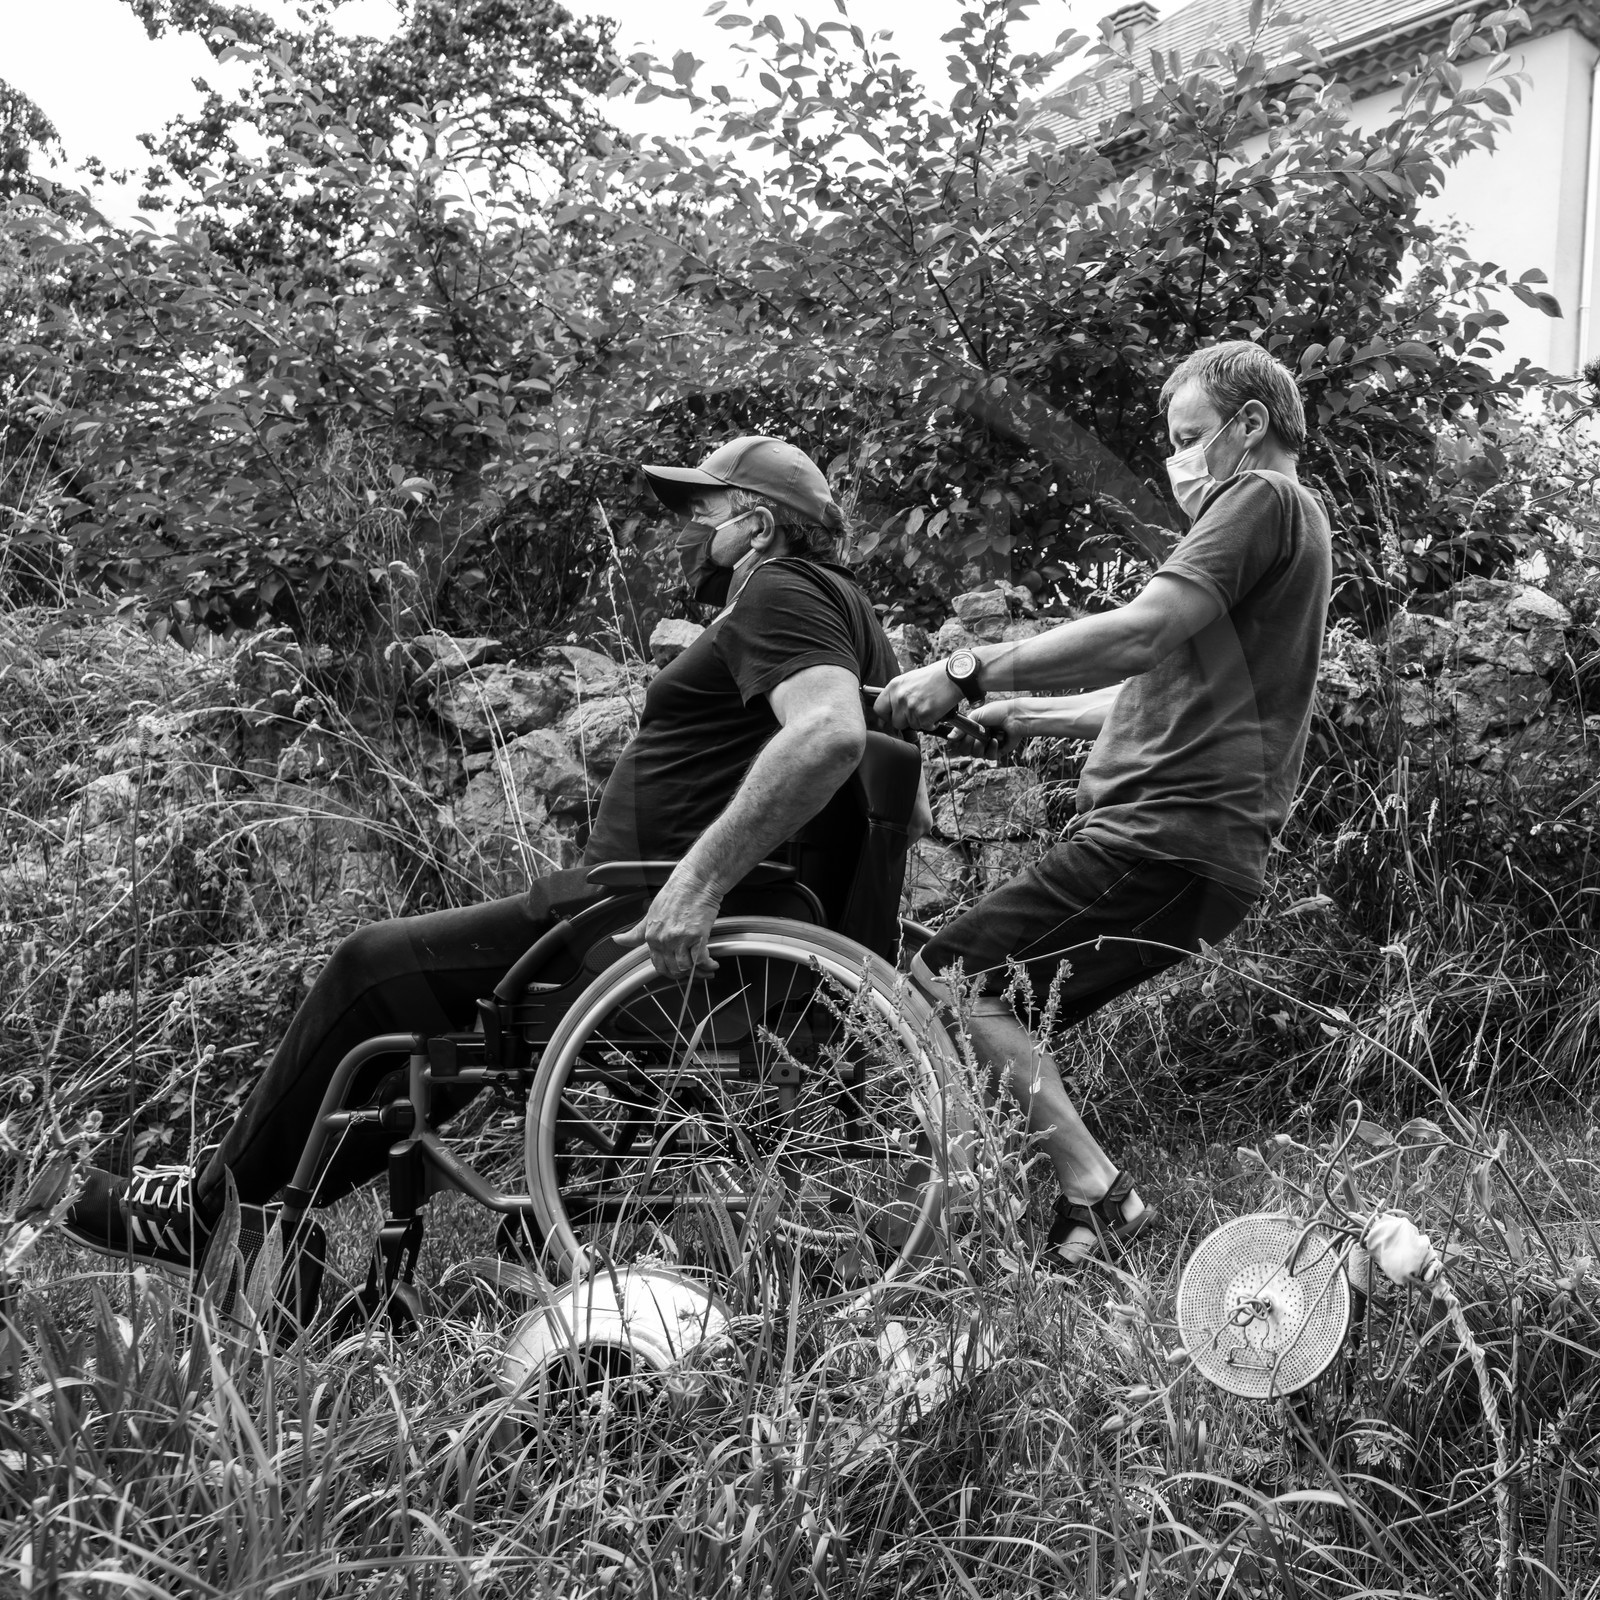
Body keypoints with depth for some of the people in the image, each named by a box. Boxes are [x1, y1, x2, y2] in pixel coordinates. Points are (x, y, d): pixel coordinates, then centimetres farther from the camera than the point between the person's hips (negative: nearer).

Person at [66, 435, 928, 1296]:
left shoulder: (779, 593, -11)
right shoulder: (840, 608, 19)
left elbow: (828, 733, -32)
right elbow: (912, 808, 21)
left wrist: (700, 880, -32)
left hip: (649, 926, -10)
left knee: (376, 968, 2)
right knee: (404, 965, 21)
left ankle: (217, 1208, 17)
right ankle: (275, 1210, 26)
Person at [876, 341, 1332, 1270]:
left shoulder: (1265, 499, -3)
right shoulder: (1283, 531, 29)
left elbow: (1140, 635, -18)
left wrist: (971, 671, -17)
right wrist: (1029, 716, 25)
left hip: (1171, 831, -10)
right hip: (1187, 843, 10)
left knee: (949, 983, -18)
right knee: (998, 1010, 9)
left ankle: (1097, 1194, -17)